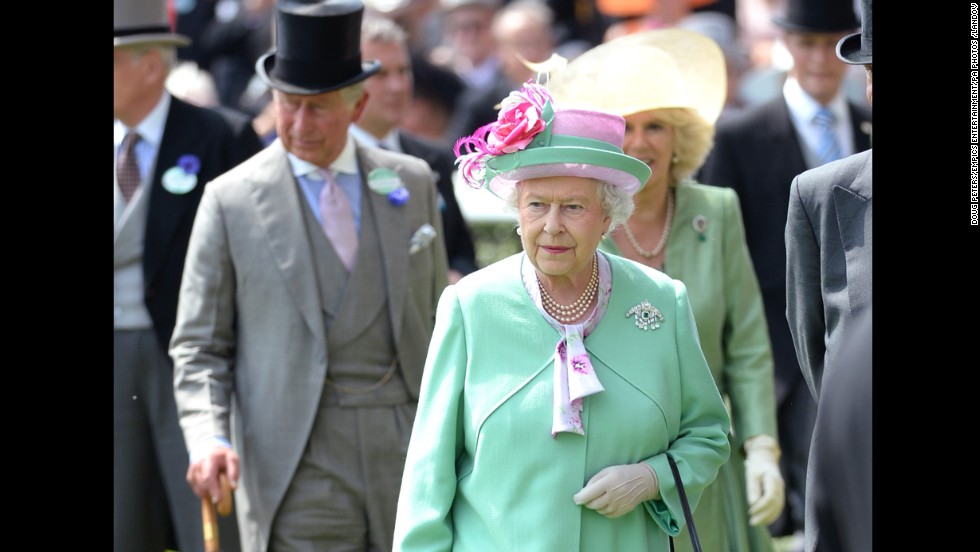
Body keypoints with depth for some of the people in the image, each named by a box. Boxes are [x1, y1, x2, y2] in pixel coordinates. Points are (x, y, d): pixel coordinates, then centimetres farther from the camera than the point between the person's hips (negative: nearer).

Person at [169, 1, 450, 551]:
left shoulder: (413, 183, 9)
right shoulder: (230, 201, -1)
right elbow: (199, 347, 0)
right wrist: (208, 438, -16)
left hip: (409, 455, 3)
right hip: (300, 478, -3)